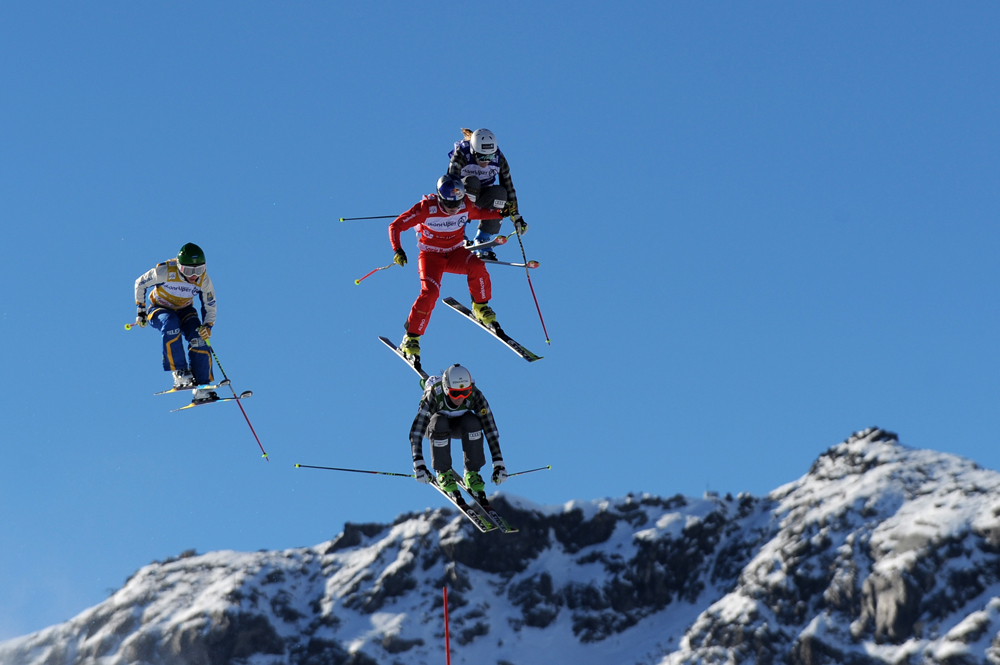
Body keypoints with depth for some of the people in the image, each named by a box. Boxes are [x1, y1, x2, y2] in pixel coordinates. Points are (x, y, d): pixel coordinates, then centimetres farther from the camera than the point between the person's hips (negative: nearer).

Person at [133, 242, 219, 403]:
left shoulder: (204, 280, -20)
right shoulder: (165, 272, -30)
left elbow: (210, 307, -6)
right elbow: (140, 284, -12)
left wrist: (207, 326, -24)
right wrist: (140, 310, -12)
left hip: (184, 310, 3)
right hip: (159, 309, -3)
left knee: (198, 338, -24)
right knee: (171, 325, -37)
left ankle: (202, 388, -17)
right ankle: (180, 375, -34)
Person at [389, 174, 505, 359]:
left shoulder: (465, 206, -12)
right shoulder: (426, 208, -22)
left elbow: (479, 213, 15)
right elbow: (396, 226, -17)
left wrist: (499, 214, 2)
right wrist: (397, 250, -31)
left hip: (456, 253, 3)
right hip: (431, 256, -3)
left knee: (477, 266, -30)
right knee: (430, 292, -27)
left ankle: (480, 308, -5)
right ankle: (411, 338, -11)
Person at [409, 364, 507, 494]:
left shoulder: (474, 395, -30)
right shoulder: (433, 397, -36)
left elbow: (490, 429, -29)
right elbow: (416, 432, -39)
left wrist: (498, 464, -32)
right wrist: (419, 465, -46)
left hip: (459, 425, 1)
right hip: (435, 425, -1)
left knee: (473, 423, -33)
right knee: (440, 425, -36)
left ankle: (472, 472, -15)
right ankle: (443, 472, -16)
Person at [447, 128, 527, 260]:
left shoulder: (499, 159, -17)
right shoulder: (461, 154, -26)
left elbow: (509, 188, -10)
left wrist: (515, 215, -12)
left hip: (482, 197, 3)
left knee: (500, 192, -31)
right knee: (471, 181, -37)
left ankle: (481, 242, -21)